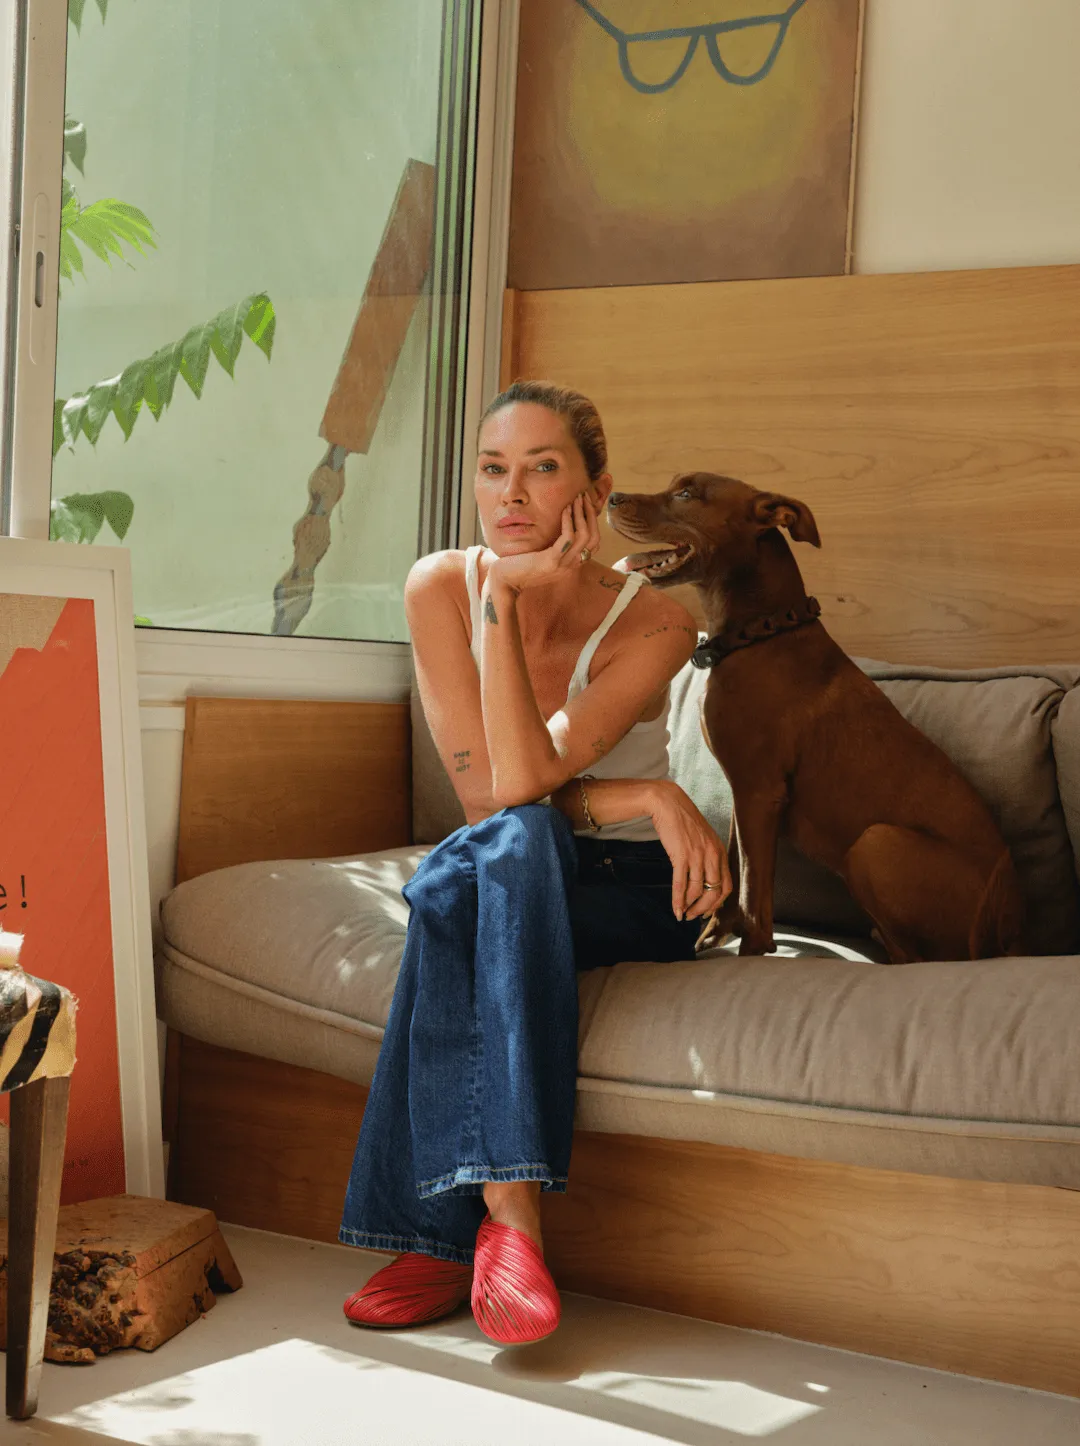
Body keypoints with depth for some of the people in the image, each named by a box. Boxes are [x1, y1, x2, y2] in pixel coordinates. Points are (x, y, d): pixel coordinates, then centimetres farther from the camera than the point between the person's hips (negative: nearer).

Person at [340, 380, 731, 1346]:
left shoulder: (654, 625, -16)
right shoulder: (440, 587, -9)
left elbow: (521, 779, -28)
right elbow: (488, 794, -14)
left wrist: (505, 598, -28)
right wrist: (650, 798, -23)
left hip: (635, 888, -2)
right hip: (511, 878, 2)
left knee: (452, 891, -33)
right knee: (515, 844, -35)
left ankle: (458, 1227, -33)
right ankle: (512, 1210, -38)